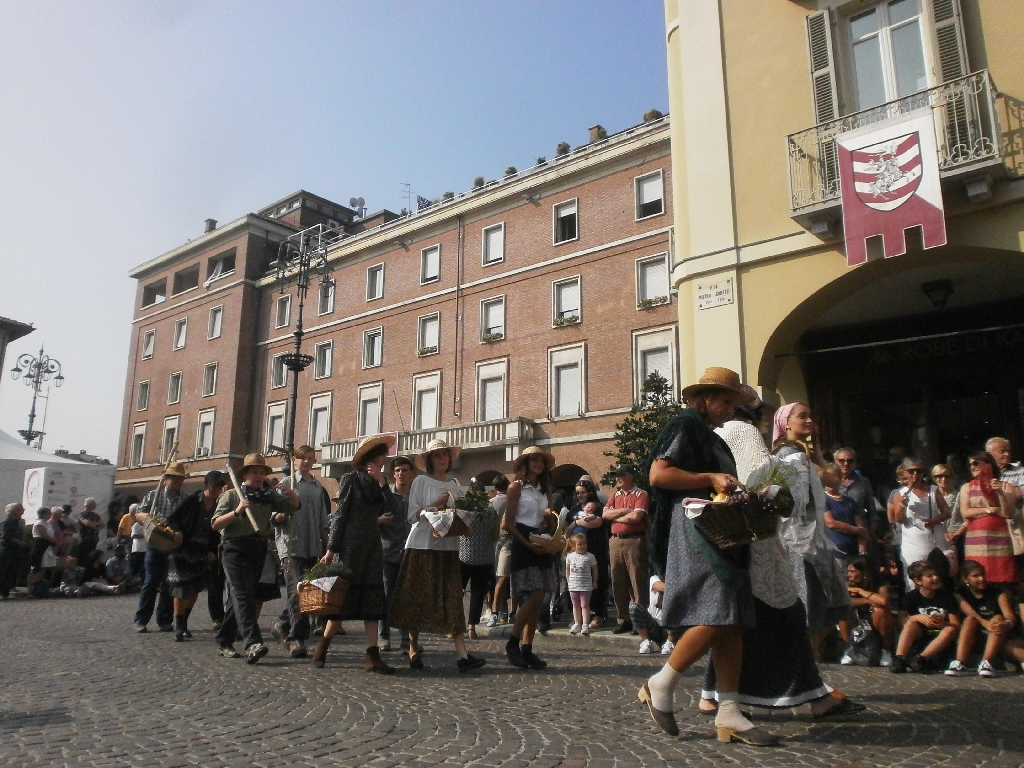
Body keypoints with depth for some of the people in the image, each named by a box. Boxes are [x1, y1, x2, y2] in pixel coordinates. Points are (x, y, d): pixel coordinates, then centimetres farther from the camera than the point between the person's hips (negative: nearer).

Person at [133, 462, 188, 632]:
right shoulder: (153, 495, 4)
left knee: (169, 584, 6)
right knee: (151, 582, -2)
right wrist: (147, 516, -17)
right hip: (155, 544, -1)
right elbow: (138, 514, 4)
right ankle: (141, 620, 8)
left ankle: (165, 620, 15)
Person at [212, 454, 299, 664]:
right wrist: (236, 511, -17)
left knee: (238, 597, 11)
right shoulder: (231, 495, 4)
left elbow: (294, 505, 14)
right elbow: (215, 524, -2)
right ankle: (253, 643, -28)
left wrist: (290, 492, -6)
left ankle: (224, 642, 22)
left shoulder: (269, 495, 15)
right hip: (235, 548, -5)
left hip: (259, 549, 5)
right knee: (243, 594, -16)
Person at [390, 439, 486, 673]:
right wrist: (436, 505, -14)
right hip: (423, 545, -3)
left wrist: (461, 522, -5)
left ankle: (462, 655, -7)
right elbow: (413, 512, -4)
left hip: (448, 546, 3)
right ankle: (413, 649, 16)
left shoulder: (454, 483, 15)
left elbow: (460, 512, 15)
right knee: (418, 598, 1)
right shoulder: (421, 481, 2)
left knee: (452, 599, -2)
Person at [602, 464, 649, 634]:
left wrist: (615, 517, -2)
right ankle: (624, 620, 17)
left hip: (634, 541, -6)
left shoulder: (640, 494, -2)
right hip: (615, 541, 6)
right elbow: (605, 514, 4)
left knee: (637, 582, -4)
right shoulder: (615, 496, 17)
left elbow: (636, 516, -16)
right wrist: (625, 510, -7)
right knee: (618, 583, 8)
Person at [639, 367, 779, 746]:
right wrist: (709, 479, -17)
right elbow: (658, 474, -14)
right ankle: (660, 685, 2)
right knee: (714, 619, -16)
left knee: (733, 623, 3)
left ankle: (728, 714, 5)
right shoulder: (684, 426, -3)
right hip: (694, 532, -10)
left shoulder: (711, 438, 26)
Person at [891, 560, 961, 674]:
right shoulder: (911, 596, -2)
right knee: (911, 623, -29)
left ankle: (921, 658, -43)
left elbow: (956, 625, -7)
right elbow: (900, 619, -12)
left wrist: (943, 623, -29)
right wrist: (918, 617, -31)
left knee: (951, 629, -30)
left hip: (941, 638, 0)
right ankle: (899, 659, -43)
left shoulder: (947, 596, -2)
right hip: (919, 637, 0)